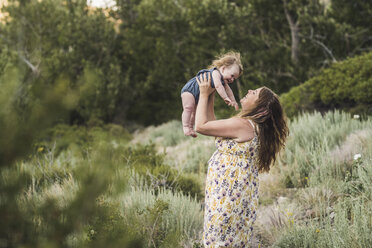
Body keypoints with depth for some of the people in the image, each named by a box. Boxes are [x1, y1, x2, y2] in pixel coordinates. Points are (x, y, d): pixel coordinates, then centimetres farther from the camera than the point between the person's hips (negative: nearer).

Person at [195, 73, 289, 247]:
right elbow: (212, 123, 21)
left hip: (228, 196, -10)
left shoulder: (242, 125, -19)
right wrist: (211, 96, 18)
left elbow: (201, 125, -15)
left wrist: (204, 94, -5)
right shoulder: (251, 125, 12)